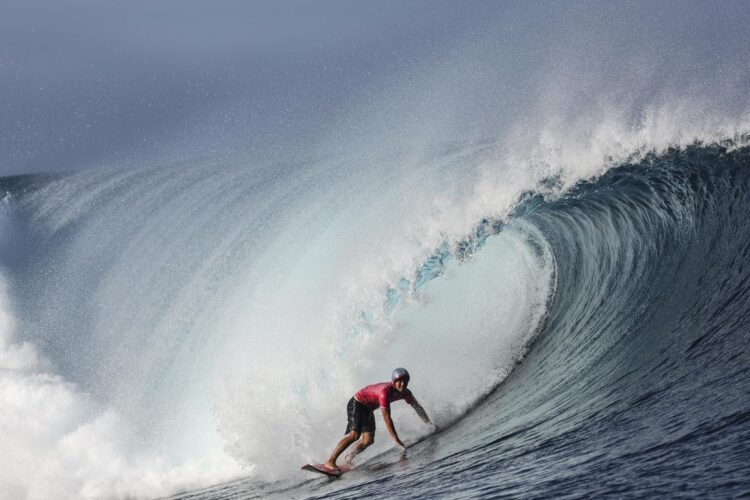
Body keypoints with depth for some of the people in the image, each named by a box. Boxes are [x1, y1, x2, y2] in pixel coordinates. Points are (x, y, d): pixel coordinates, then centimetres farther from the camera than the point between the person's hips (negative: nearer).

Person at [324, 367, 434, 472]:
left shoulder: (405, 393, -11)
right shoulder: (385, 391, -36)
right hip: (357, 404, -8)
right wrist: (395, 439, -37)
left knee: (368, 440, -4)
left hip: (368, 409, 8)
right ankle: (330, 461, -29)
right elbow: (386, 417, -37)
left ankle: (349, 458, 15)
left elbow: (417, 407, 6)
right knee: (354, 435, -25)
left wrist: (429, 423, 12)